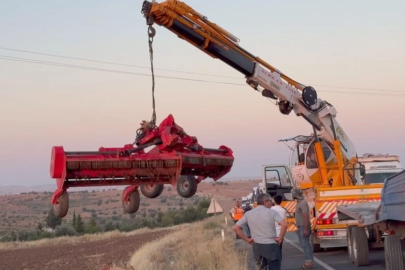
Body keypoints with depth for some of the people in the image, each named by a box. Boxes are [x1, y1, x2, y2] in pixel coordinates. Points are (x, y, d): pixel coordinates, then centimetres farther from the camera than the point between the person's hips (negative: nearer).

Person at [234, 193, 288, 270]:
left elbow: (236, 228, 1)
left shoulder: (248, 214, 3)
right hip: (271, 246, -4)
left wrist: (247, 239, 3)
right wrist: (280, 238, -9)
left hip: (257, 246, 4)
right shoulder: (271, 212, -9)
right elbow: (284, 224, -21)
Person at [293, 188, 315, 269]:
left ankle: (309, 262, -4)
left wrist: (306, 229, -26)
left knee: (306, 245, -7)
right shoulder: (299, 203, 15)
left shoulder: (303, 203, -17)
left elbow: (306, 216, -23)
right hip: (300, 227, 10)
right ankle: (308, 261, 17)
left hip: (304, 228, -10)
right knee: (304, 245, 12)